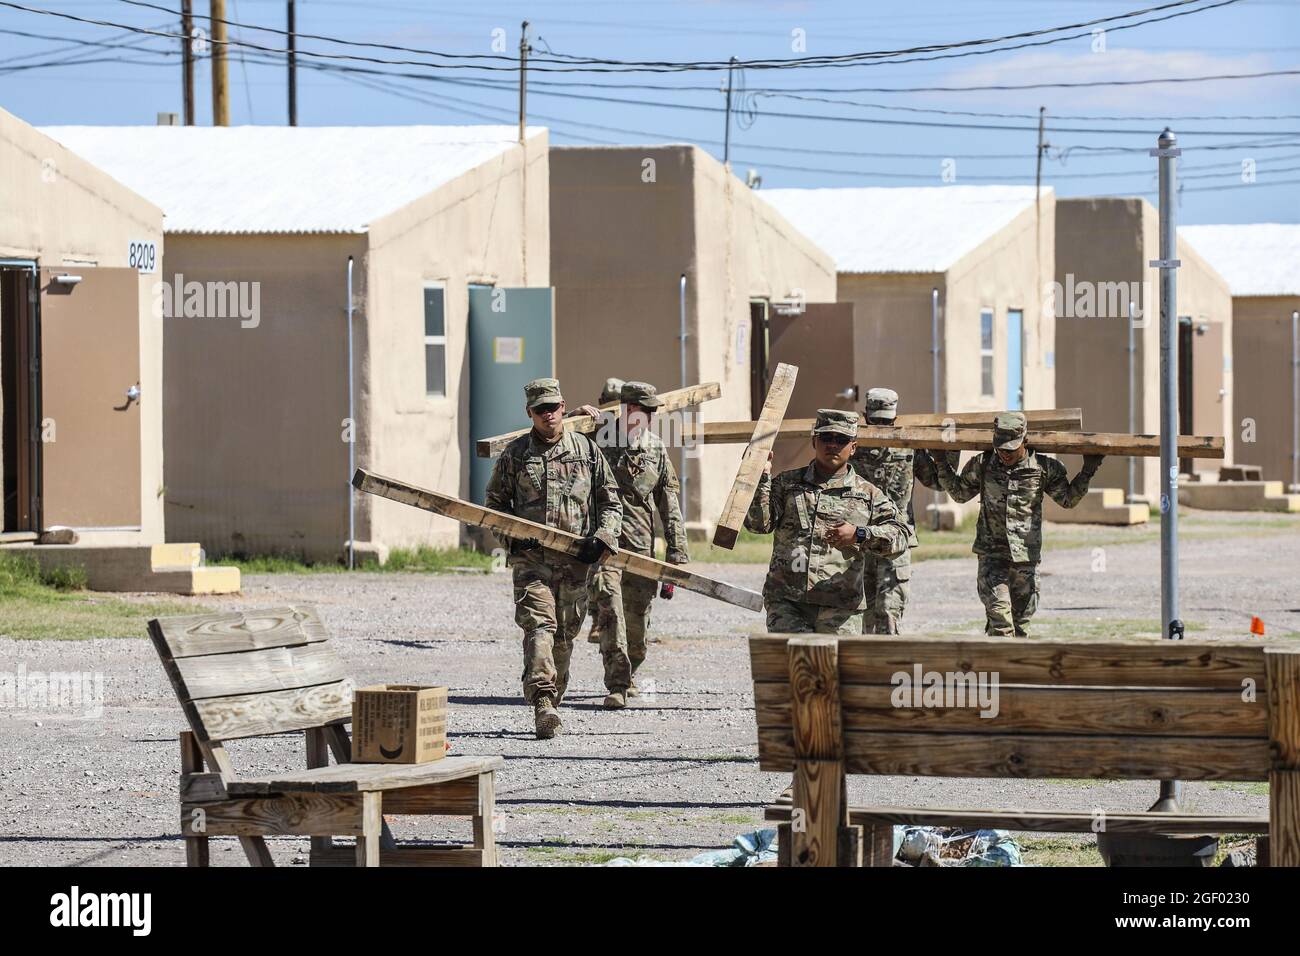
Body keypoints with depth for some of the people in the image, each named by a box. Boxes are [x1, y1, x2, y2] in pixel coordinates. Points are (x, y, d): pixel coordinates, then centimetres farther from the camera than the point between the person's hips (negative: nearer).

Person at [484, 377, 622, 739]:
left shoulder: (587, 450, 9)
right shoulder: (514, 454, 6)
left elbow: (610, 502, 12)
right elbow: (495, 502, 14)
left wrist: (601, 537, -5)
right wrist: (511, 535, -4)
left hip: (574, 561, 2)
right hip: (531, 559, -2)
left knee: (564, 635, 9)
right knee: (539, 626, -18)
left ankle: (552, 704, 23)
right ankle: (543, 705, -28)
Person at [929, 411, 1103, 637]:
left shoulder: (1043, 468, -1)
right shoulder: (982, 465, 0)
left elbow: (1068, 499, 12)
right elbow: (960, 493, 18)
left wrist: (1087, 472, 1)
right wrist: (941, 463, 11)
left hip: (1026, 558, 1)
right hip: (992, 555, -1)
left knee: (1021, 620, 8)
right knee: (999, 617, -16)